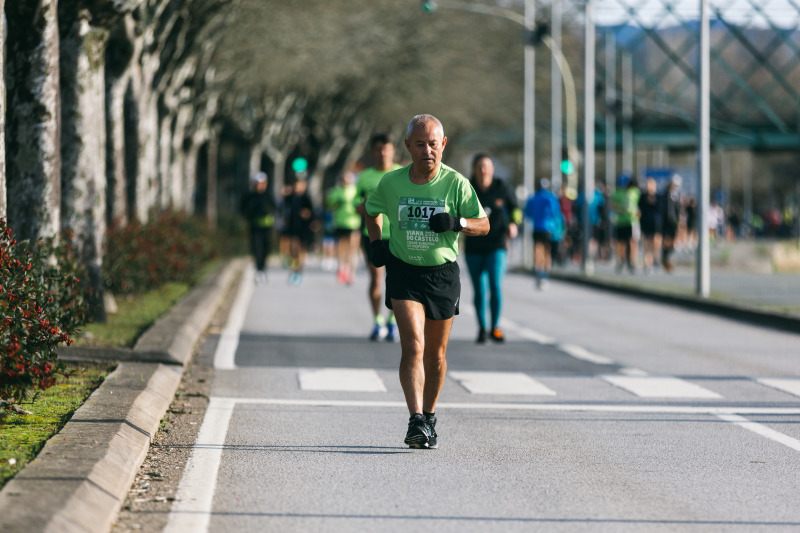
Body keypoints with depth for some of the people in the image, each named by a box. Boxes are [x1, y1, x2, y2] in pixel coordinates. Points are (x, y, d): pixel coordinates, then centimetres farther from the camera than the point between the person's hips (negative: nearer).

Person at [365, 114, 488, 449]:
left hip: (443, 273, 1)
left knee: (435, 353, 10)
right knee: (413, 346, -17)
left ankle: (429, 417, 29)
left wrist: (457, 223, -20)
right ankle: (416, 421, -24)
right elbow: (371, 211, 18)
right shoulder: (391, 183, -2)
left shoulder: (456, 183, -6)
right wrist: (376, 242, 3)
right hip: (403, 273, -1)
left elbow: (484, 225, 0)